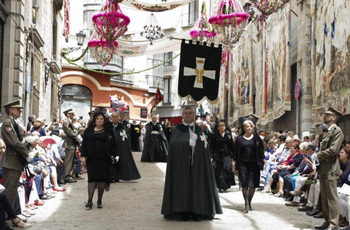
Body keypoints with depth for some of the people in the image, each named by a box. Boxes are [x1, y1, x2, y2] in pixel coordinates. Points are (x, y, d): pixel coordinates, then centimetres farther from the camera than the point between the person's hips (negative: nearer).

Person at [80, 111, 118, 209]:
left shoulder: (109, 131, 9)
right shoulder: (88, 131, 9)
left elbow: (113, 145, 8)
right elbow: (84, 144, 6)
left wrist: (115, 155, -3)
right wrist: (83, 156, -3)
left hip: (104, 159, 1)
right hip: (92, 159, -1)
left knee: (102, 179, 3)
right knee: (92, 179, -4)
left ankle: (99, 201, 13)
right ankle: (90, 201, -4)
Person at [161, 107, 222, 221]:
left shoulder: (199, 130, 12)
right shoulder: (177, 129, 7)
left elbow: (205, 147, 6)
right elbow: (174, 145, -6)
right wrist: (192, 140, -11)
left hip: (196, 163, 2)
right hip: (182, 163, -2)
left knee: (196, 185, 0)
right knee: (182, 185, -3)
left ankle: (196, 211, 6)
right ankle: (184, 212, 1)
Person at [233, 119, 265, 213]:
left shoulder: (256, 138, 7)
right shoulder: (240, 139, 7)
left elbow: (261, 150, 9)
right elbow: (236, 152, 9)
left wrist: (263, 160, 0)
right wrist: (234, 164, 5)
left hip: (254, 164, 1)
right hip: (243, 164, 0)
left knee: (252, 185, 1)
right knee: (244, 184, -9)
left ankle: (249, 203, 17)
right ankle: (246, 204, -10)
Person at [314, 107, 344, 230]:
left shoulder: (337, 131, -10)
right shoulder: (328, 131, 19)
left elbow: (333, 149, -19)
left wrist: (317, 156, -13)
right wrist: (316, 159, 9)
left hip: (330, 169, -9)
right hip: (323, 168, 9)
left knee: (331, 197, -8)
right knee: (324, 197, 13)